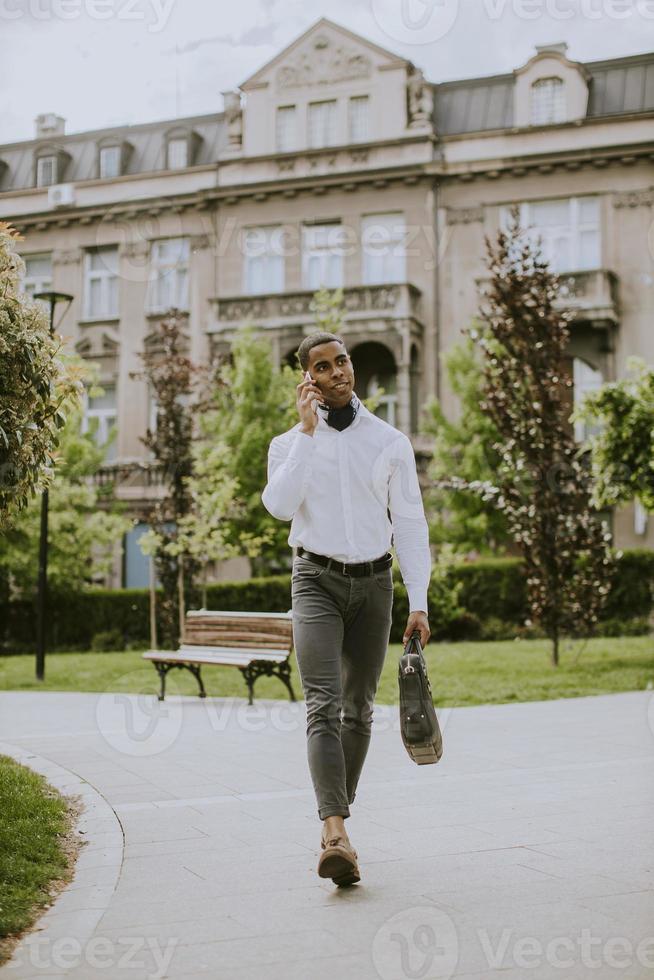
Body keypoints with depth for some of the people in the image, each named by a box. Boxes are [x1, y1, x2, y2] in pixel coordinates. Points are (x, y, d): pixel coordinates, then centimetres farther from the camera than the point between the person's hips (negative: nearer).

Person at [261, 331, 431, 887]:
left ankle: (338, 817, 22)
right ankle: (335, 831, -25)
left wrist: (418, 602, -3)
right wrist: (308, 431, -13)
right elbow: (279, 505, -16)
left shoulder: (391, 443, 6)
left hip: (373, 583, 2)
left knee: (359, 709, 8)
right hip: (317, 581, -2)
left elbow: (410, 524, 4)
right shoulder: (290, 443, 5)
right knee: (324, 705, -17)